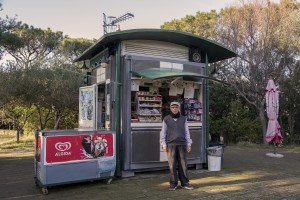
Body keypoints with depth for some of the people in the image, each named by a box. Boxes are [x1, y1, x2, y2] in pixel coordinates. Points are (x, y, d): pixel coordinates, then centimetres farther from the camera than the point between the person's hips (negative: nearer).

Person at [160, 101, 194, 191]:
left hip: (182, 144, 2)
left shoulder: (183, 119, 6)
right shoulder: (166, 119, 1)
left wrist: (189, 144, 2)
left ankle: (184, 183, 9)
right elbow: (163, 133, 1)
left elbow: (186, 132, 7)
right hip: (171, 144, -1)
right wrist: (164, 145, -6)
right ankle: (173, 183, 7)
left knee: (183, 164, 2)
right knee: (172, 165, -1)